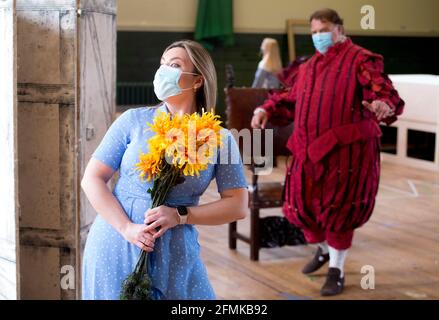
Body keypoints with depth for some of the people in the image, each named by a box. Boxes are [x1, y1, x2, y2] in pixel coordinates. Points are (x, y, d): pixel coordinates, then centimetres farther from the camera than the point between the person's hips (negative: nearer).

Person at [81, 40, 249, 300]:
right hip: (115, 250, 0)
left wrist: (180, 215, -15)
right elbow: (92, 179, -1)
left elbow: (238, 206, -2)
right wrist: (126, 228, -13)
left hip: (174, 256, 0)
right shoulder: (134, 120, 0)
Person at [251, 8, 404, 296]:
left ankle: (337, 271, 16)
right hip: (310, 150, 7)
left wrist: (385, 105, -42)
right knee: (303, 204, 13)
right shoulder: (308, 68, 18)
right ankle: (324, 250, 42)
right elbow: (291, 100, 23)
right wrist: (267, 110, 6)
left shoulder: (360, 60, -5)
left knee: (338, 208, -1)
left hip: (346, 150, -7)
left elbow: (383, 91, -19)